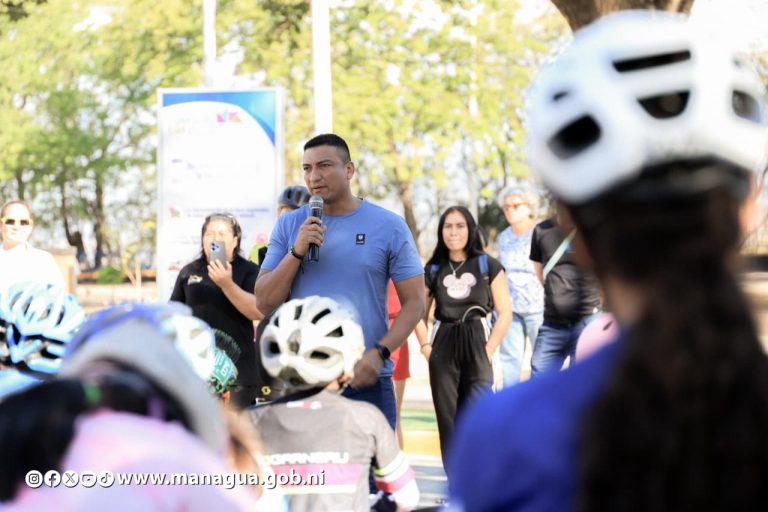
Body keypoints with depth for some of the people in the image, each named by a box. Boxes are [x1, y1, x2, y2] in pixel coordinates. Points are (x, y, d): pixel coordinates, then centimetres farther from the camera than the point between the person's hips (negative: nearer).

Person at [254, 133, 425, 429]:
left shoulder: (389, 226, 0)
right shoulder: (289, 226, 6)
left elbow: (414, 302, 0)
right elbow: (264, 303, 2)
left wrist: (380, 353, -14)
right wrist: (297, 251, -11)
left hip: (366, 381, -1)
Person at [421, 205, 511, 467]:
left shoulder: (487, 265, 1)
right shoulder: (433, 269, 9)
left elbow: (504, 313, 0)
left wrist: (489, 350, -8)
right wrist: (425, 346, 2)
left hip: (476, 344, -3)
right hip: (443, 348, 3)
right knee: (447, 419, 4)